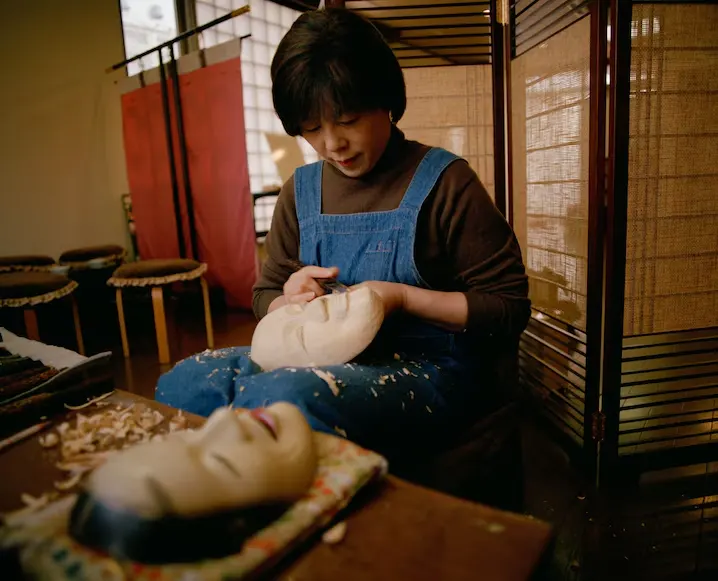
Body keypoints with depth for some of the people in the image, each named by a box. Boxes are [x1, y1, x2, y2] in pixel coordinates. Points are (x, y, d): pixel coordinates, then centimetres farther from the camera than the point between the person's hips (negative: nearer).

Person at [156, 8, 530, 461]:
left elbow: (509, 306, -5)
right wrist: (288, 300, -7)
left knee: (276, 399, -33)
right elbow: (265, 297, 18)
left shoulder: (443, 182, -5)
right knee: (181, 384, -18)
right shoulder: (301, 191, 10)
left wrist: (402, 297, -17)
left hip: (427, 368, -4)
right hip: (327, 356, 5)